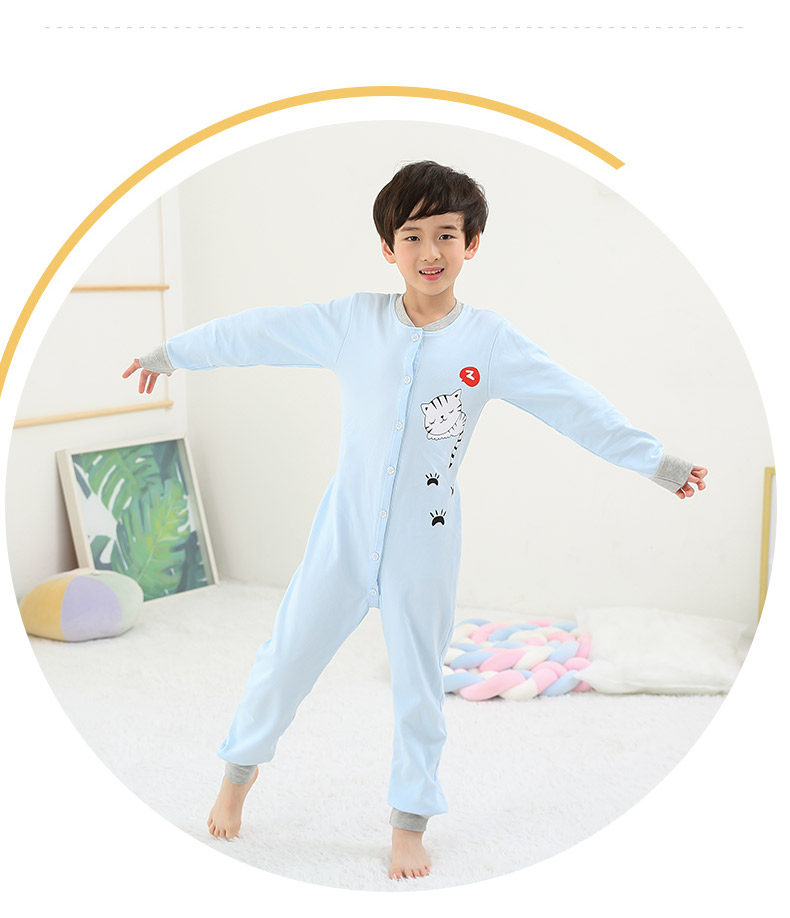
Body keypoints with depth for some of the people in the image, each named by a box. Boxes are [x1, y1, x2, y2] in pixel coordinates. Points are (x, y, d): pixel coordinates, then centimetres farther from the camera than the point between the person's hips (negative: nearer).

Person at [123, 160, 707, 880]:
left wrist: (655, 461, -6)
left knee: (419, 687, 11)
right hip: (344, 537, 1)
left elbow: (574, 406, -5)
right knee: (284, 663, 11)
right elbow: (260, 333, 4)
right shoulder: (356, 321, -4)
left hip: (424, 549, 0)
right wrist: (172, 353, 11)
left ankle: (410, 822, 30)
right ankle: (242, 767, 38)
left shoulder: (489, 341, -6)